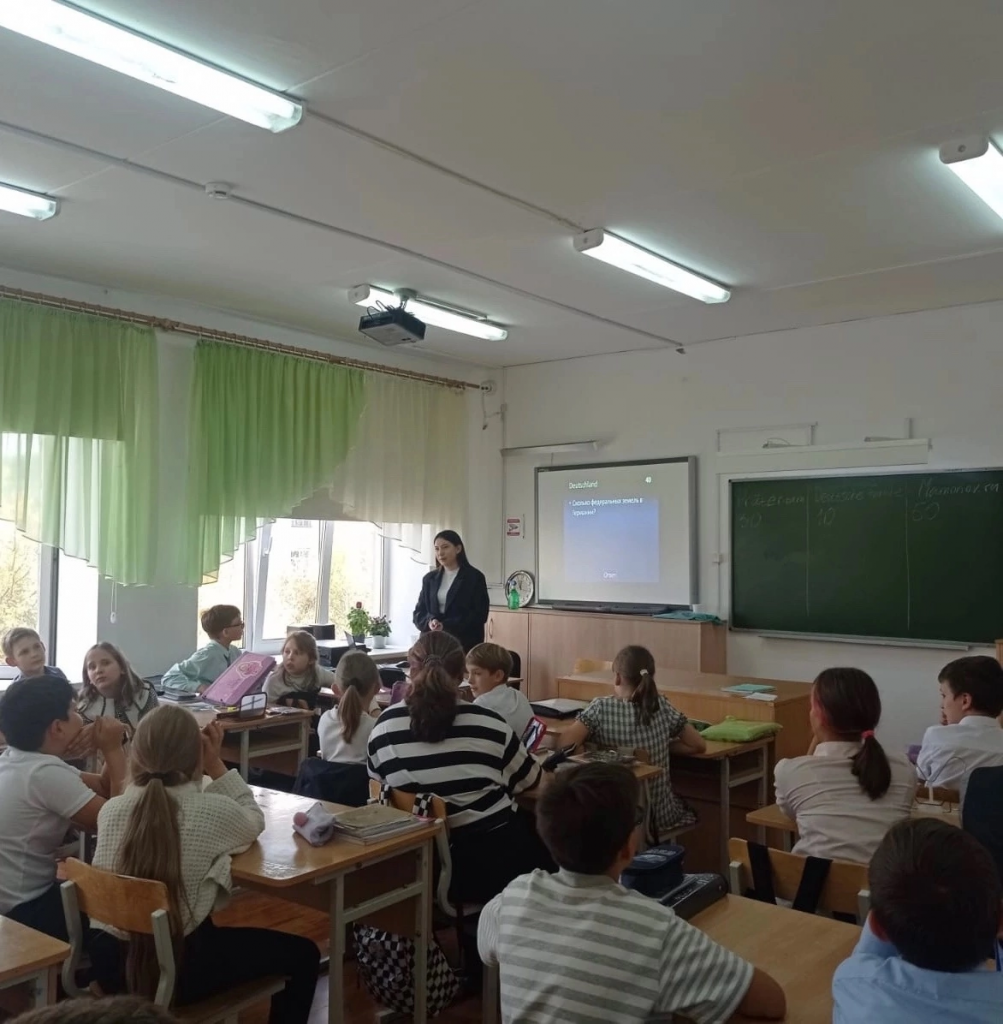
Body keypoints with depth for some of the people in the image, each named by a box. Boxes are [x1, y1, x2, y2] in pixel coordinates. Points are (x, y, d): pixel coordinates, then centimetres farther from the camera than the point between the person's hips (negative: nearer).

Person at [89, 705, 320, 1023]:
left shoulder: (110, 809, -5)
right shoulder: (214, 811, -16)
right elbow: (255, 821, 9)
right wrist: (217, 766, 6)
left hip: (110, 961, 6)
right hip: (175, 968, -6)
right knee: (301, 953, 13)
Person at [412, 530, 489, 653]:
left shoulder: (475, 577, 1)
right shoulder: (430, 579, 15)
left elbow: (479, 614, -6)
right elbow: (419, 612, 13)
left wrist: (446, 626, -15)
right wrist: (429, 622, -11)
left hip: (464, 644, -3)